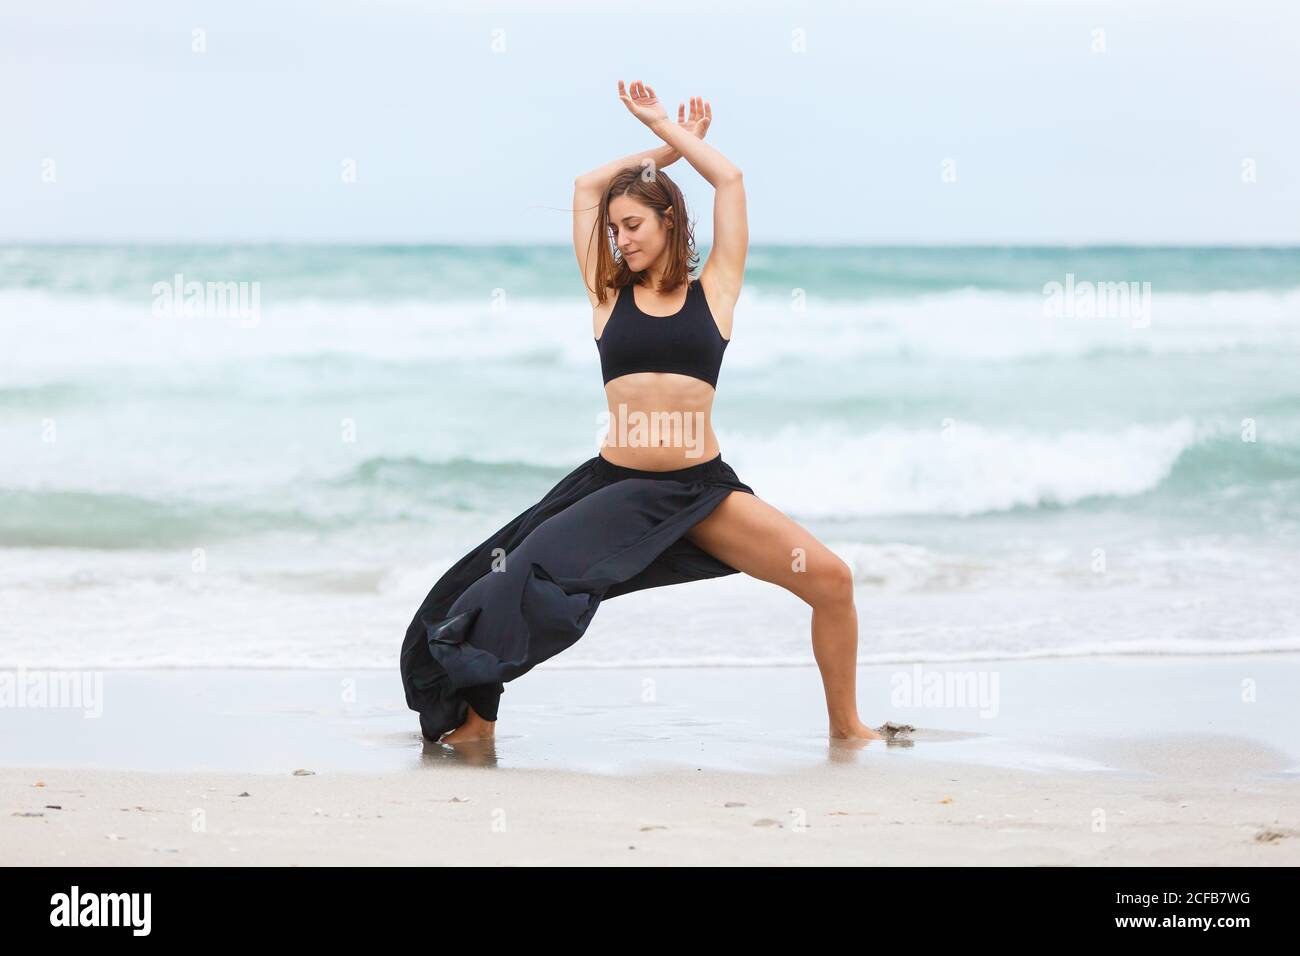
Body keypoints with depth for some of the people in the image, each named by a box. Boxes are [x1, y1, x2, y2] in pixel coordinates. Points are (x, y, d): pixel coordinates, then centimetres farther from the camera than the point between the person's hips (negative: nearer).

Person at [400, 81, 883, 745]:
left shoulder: (712, 293, 8)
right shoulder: (609, 296, 11)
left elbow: (729, 180, 8)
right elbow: (588, 186, 14)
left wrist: (666, 125, 19)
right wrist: (671, 145, 23)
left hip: (704, 489, -1)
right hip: (616, 486, 1)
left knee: (831, 580, -12)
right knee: (520, 581, -14)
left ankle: (845, 725, 7)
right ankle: (476, 719, 6)